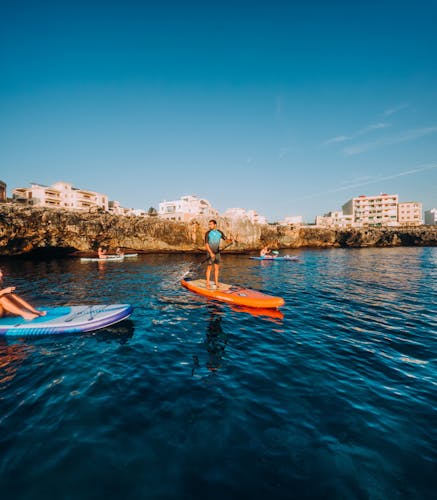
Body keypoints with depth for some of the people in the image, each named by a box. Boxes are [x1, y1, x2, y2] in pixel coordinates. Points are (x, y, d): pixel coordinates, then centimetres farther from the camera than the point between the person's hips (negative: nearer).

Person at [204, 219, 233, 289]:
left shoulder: (219, 232, 3)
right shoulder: (208, 233, -8)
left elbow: (226, 239, 3)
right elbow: (206, 244, -12)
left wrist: (230, 239, -21)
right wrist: (211, 253, -22)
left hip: (217, 253, 4)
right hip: (210, 253, -4)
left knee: (216, 268, 7)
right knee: (209, 268, -2)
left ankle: (216, 283, 16)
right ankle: (208, 283, 5)